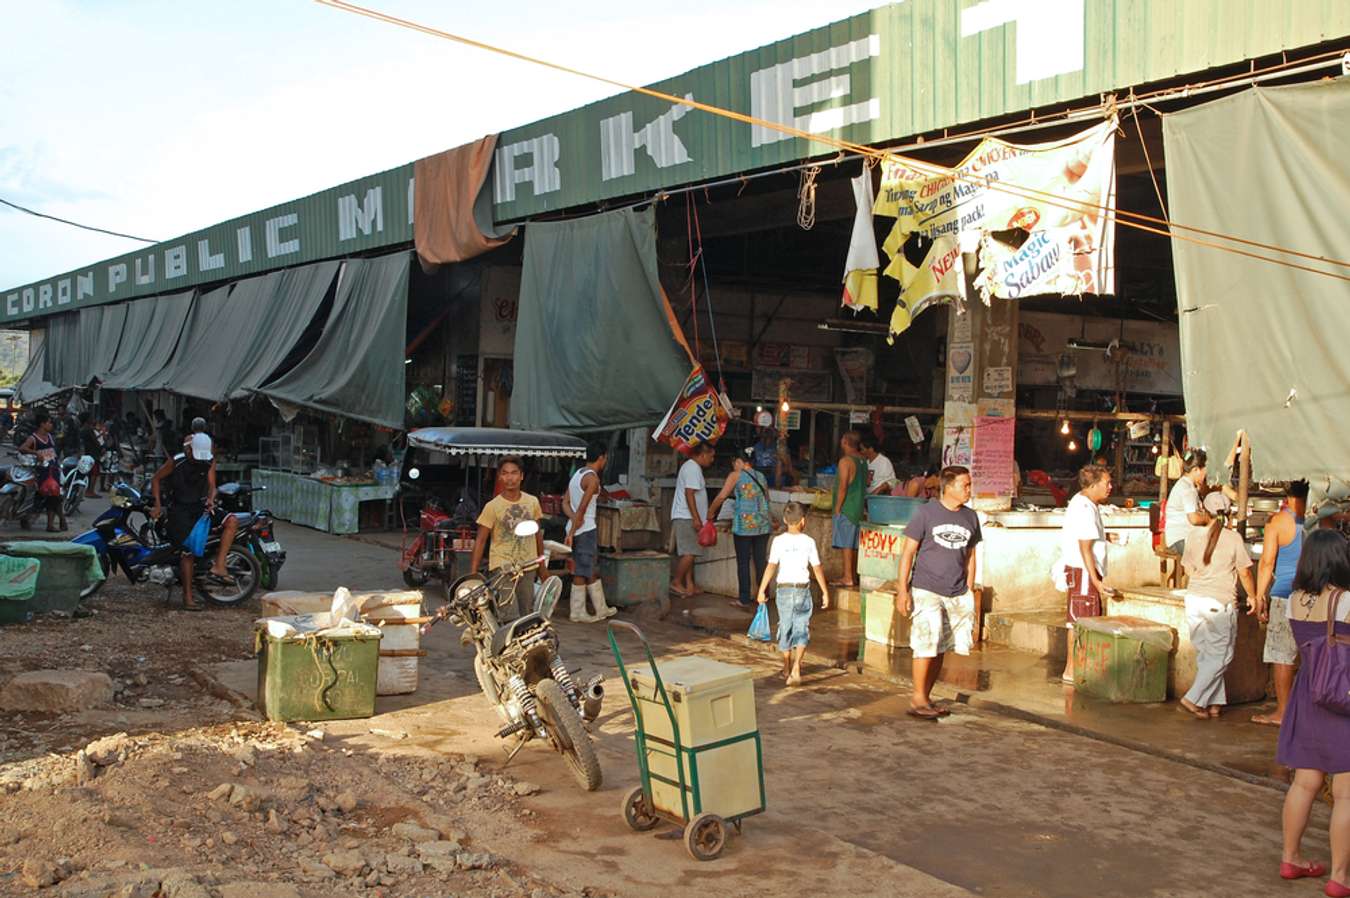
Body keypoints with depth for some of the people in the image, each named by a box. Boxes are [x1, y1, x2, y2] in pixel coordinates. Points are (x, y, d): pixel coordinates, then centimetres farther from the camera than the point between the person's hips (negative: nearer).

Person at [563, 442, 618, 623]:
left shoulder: (577, 474, 13)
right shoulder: (593, 478, -15)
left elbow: (565, 502, 8)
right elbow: (582, 508, -19)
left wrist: (574, 518, -7)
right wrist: (571, 534, -17)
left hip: (576, 527, 9)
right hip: (586, 529, -9)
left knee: (591, 569, 15)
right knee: (582, 572, 0)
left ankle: (601, 609, 21)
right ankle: (577, 613, 9)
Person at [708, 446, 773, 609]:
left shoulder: (736, 475, -1)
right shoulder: (761, 476, 14)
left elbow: (721, 497, -3)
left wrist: (710, 513, 9)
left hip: (744, 524, -5)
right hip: (764, 523, 5)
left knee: (743, 562, 3)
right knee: (761, 561, 9)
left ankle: (745, 599, 4)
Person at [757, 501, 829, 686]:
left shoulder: (779, 541, -7)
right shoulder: (809, 542, -6)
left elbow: (771, 567, -11)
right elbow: (817, 569, -3)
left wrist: (762, 590, -5)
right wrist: (825, 592, 6)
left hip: (783, 589, 1)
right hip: (803, 589, -1)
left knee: (785, 627, 14)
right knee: (802, 629, 4)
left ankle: (787, 668, 26)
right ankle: (796, 666, -16)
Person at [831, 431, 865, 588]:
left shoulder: (845, 461, -14)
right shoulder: (861, 461, 11)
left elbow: (842, 487, -17)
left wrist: (837, 509, -13)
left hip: (846, 507, -8)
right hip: (858, 508, 8)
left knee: (845, 544, -7)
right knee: (853, 544, 13)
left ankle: (848, 579, -8)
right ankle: (853, 577, 19)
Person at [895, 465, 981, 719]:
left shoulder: (970, 517, 9)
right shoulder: (927, 512, -5)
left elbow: (970, 556, 16)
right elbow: (908, 551, -4)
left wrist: (970, 592, 12)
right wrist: (902, 589, -9)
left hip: (957, 594, 5)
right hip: (926, 590, -5)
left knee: (940, 649, 8)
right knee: (927, 642, -12)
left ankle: (926, 697, 20)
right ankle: (918, 699, 0)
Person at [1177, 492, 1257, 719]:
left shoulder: (1194, 535, 0)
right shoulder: (1233, 538, -9)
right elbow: (1244, 573, -3)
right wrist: (1254, 597, 11)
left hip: (1194, 599, 4)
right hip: (1220, 603, -4)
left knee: (1206, 654, 15)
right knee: (1221, 656, 6)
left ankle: (1214, 702, 17)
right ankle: (1193, 699, -2)